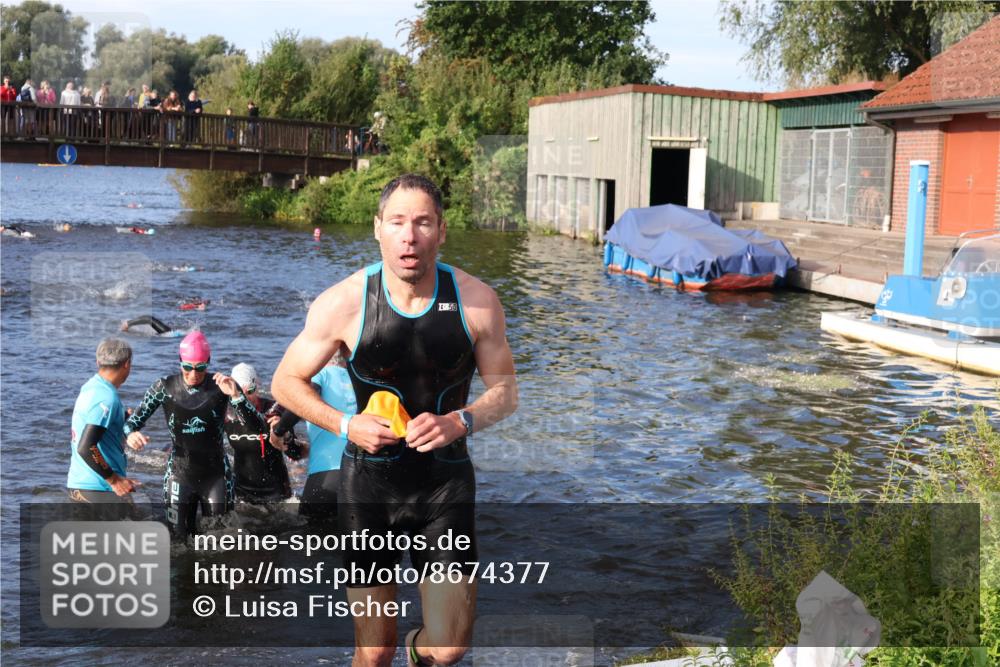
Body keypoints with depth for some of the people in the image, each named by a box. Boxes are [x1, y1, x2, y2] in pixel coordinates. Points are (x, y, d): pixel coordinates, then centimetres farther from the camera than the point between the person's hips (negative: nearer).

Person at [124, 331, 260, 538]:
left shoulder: (221, 386, -8)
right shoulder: (165, 387, -6)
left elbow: (257, 424, -14)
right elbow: (135, 419, -2)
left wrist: (236, 395, -30)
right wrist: (131, 434, -25)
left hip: (215, 475, 0)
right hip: (180, 473, 1)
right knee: (179, 537, 3)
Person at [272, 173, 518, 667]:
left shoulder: (476, 301, -8)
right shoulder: (343, 303, -11)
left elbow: (504, 390, 3)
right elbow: (286, 381, 1)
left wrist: (461, 421, -17)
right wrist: (344, 425, -14)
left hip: (446, 482, 1)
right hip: (369, 482, -1)